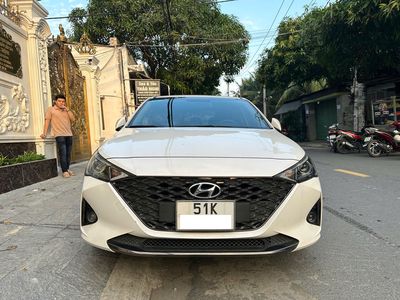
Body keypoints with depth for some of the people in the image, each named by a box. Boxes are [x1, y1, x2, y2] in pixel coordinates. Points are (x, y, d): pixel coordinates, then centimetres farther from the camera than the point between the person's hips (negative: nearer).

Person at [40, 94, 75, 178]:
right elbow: (47, 121, -1)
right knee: (63, 153, -10)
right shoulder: (51, 109, 6)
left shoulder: (66, 110, 19)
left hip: (69, 134, 5)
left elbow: (73, 119, 7)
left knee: (68, 153, 4)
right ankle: (64, 171, -6)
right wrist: (44, 133, -9)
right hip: (59, 135, -5)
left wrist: (67, 109, -1)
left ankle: (67, 169, 15)